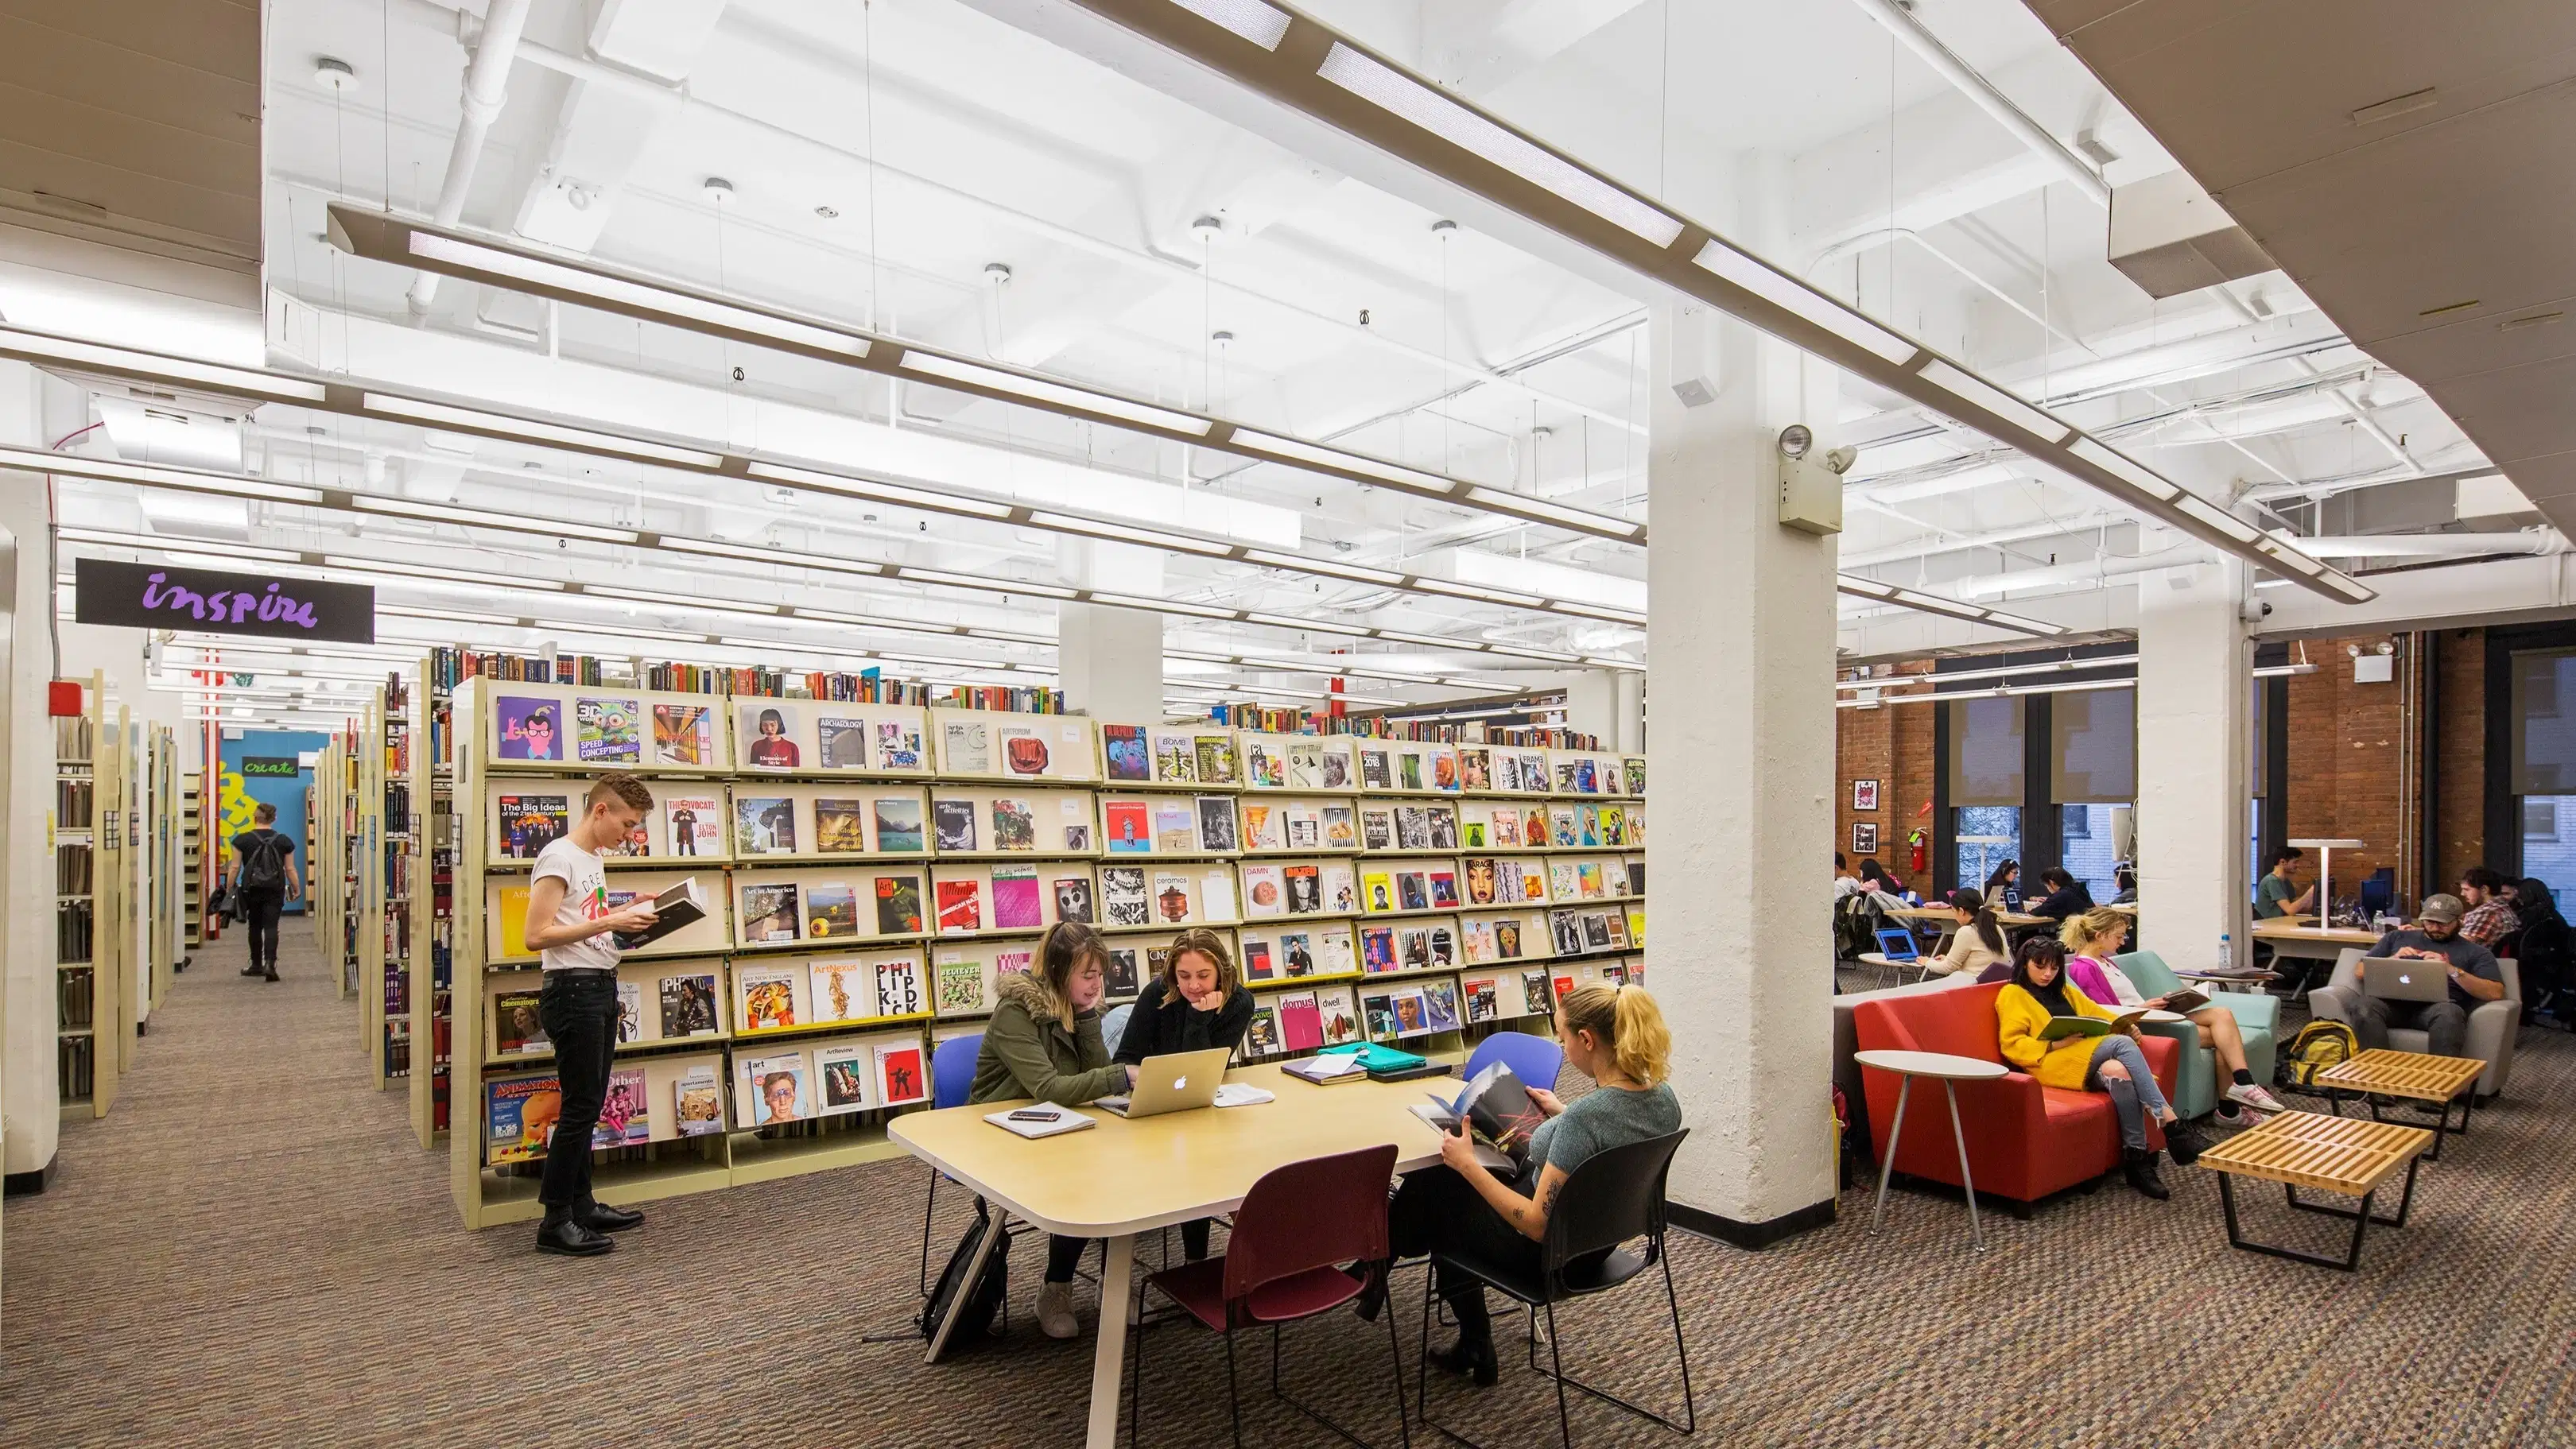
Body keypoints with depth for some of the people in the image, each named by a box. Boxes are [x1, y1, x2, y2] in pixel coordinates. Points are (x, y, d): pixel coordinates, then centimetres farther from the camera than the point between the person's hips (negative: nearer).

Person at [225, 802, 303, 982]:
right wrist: (297, 889, 11)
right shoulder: (284, 841, 0)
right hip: (275, 890, 0)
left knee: (255, 926, 14)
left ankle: (256, 965, 25)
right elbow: (290, 869, 2)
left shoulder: (242, 840, -3)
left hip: (251, 889, 0)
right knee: (271, 926, -1)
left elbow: (235, 868, -3)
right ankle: (270, 963, -17)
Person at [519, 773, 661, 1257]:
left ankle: (581, 1205, 24)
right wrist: (610, 922, -20)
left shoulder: (594, 857, 15)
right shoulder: (558, 857, -13)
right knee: (580, 1107, -4)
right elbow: (537, 936, -18)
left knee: (589, 1105, 15)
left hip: (602, 987, 9)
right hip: (573, 989, -9)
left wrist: (627, 913, 7)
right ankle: (555, 1222, 7)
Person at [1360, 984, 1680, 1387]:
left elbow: (1535, 1224, -29)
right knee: (1450, 1179, 25)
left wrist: (1467, 1164, -21)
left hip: (1545, 1250, -8)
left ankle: (1375, 1269, 45)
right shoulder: (1664, 1097, -11)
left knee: (1429, 1189, 15)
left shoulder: (1585, 1116, -35)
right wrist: (1561, 1112, 12)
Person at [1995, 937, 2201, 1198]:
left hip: (2087, 1055, 6)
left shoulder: (2064, 990, 30)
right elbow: (2011, 1044, -3)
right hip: (2053, 1061, -6)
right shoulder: (2012, 994, 7)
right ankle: (2170, 1122, -30)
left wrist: (2126, 1026, 3)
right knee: (2121, 1044, -30)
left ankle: (2137, 1158, -32)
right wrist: (2055, 1045, -16)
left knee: (2118, 1072, -33)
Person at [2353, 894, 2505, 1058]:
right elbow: (2360, 973, 20)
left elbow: (2496, 993, 5)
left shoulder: (2475, 952, 21)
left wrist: (2452, 970, -8)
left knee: (2448, 1014, -40)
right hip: (2393, 1000, 1)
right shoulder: (2398, 937, 26)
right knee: (2364, 1007, -37)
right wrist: (2392, 959, 1)